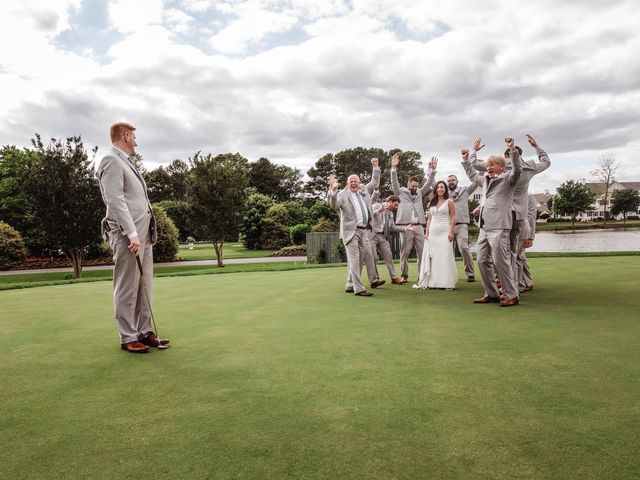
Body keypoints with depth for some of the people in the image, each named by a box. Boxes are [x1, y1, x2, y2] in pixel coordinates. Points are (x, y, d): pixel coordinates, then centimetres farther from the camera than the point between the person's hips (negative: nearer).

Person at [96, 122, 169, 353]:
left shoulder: (126, 162, 22)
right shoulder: (112, 161, -7)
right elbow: (115, 201, -17)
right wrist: (132, 234, -22)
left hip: (143, 233, 9)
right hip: (127, 234, -9)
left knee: (144, 285, 10)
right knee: (127, 287, -3)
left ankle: (144, 331, 17)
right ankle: (128, 338, 5)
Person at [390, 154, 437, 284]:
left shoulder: (420, 193, 20)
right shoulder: (401, 192, 9)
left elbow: (429, 183, 12)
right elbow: (394, 183, -5)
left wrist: (432, 170, 0)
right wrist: (394, 168, -19)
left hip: (419, 226, 4)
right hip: (405, 227, -4)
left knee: (422, 252, 2)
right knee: (405, 252, 0)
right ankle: (404, 275, 8)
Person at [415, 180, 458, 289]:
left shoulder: (449, 201, 2)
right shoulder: (432, 203, 15)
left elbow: (453, 218, -2)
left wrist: (451, 232, -12)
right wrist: (427, 233, 7)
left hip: (444, 232, -4)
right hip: (432, 232, 5)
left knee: (445, 257, -6)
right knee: (432, 257, 3)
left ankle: (447, 282, -1)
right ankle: (433, 282, 8)